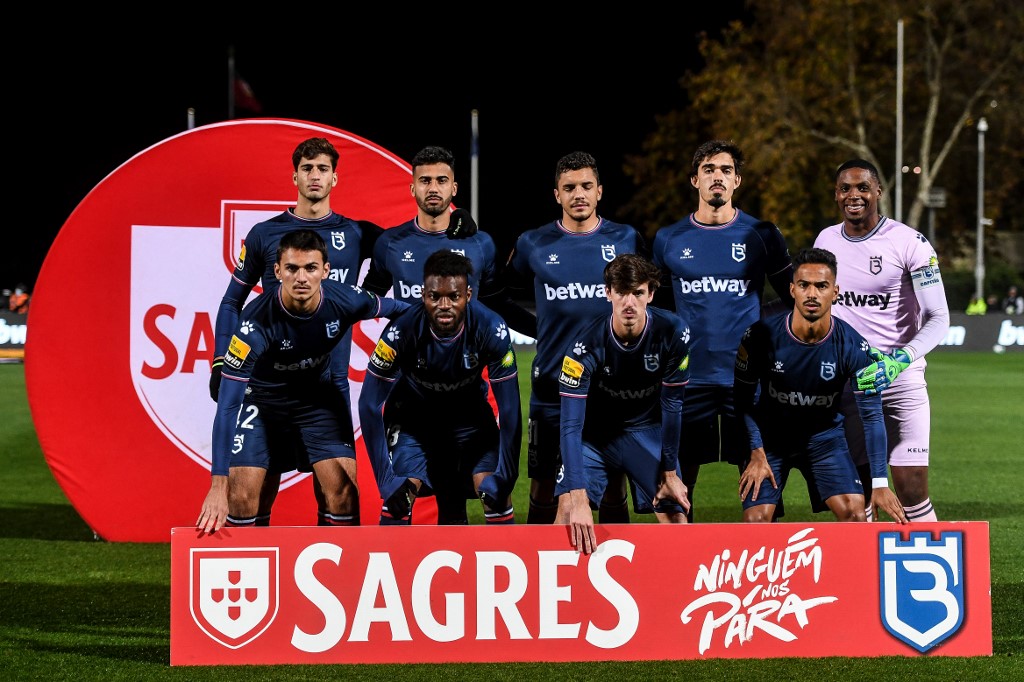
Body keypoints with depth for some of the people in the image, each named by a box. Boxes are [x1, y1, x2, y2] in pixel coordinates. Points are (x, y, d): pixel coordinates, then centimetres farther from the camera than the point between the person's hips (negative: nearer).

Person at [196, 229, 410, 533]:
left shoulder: (344, 301, -25)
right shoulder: (257, 321, -33)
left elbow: (393, 308, 1)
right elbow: (227, 405, -33)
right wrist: (218, 484, -38)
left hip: (317, 394, 3)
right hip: (261, 398, -3)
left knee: (344, 490, -11)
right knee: (240, 496, -14)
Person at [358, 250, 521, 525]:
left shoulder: (491, 329, -29)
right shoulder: (402, 330, -31)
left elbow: (510, 408, -21)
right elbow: (370, 404, -23)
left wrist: (504, 477, -23)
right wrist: (387, 479, -27)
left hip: (470, 416, 1)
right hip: (415, 415, -1)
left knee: (495, 493, -17)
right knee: (399, 493, -20)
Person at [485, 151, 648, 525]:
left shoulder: (626, 240, 3)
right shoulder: (534, 245, 2)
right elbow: (496, 298, 15)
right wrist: (540, 329, 7)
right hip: (552, 387, 0)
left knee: (613, 491, 6)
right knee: (544, 493, 5)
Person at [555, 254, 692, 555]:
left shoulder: (673, 333, -22)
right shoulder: (585, 345, -28)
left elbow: (672, 404, -10)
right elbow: (570, 425, -30)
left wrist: (669, 472, -7)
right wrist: (578, 499, -39)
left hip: (648, 431, 2)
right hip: (595, 432, -2)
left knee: (676, 517, -6)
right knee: (568, 509, -19)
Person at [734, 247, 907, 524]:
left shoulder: (852, 346, -19)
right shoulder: (762, 335, -20)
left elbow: (871, 414, -15)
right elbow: (744, 400, -8)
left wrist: (879, 483, -19)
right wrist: (757, 453, -16)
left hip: (825, 435, 1)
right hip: (770, 436, -1)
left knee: (854, 512, -16)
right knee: (756, 518, -15)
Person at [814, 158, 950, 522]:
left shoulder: (909, 243, -8)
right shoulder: (826, 241, 8)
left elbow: (938, 318, -10)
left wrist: (899, 360, -25)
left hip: (899, 380, -4)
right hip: (845, 383, 4)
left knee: (912, 490, -8)